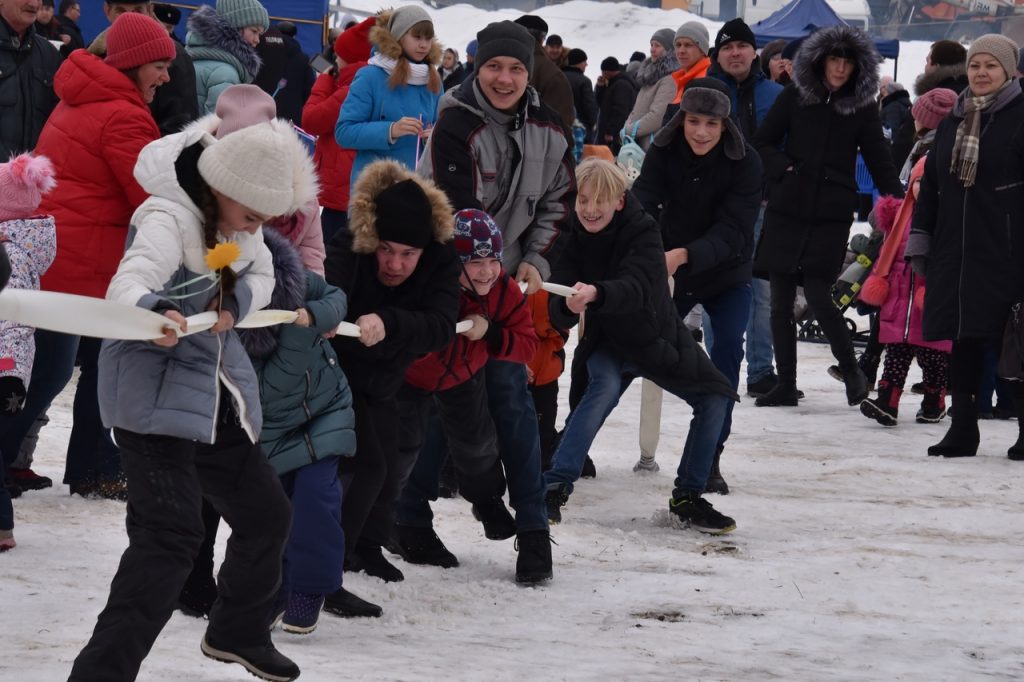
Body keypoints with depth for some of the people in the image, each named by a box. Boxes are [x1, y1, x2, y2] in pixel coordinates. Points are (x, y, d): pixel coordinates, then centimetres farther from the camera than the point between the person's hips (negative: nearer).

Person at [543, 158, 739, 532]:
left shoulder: (643, 231, -25)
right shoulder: (575, 236, -18)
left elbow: (634, 288, -43)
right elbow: (558, 312, -26)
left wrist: (595, 294, -64)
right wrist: (568, 306, -51)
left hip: (657, 337, 1)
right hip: (606, 340, -1)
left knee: (714, 399, -5)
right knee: (605, 387, -31)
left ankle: (687, 497, 11)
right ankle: (555, 487, -30)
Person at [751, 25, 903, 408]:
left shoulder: (863, 107, 4)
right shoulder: (795, 96, 4)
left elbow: (878, 160, 5)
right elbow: (762, 144, 7)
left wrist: (897, 200, -8)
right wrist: (785, 168, -11)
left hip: (831, 214, -2)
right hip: (787, 209, 2)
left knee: (818, 296, -11)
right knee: (781, 301, 4)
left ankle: (851, 371, 6)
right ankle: (786, 386, 13)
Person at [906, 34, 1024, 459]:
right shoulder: (952, 122, 16)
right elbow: (930, 185, 20)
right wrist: (920, 240, 15)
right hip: (956, 250, 6)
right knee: (963, 337, 6)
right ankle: (962, 427, 11)